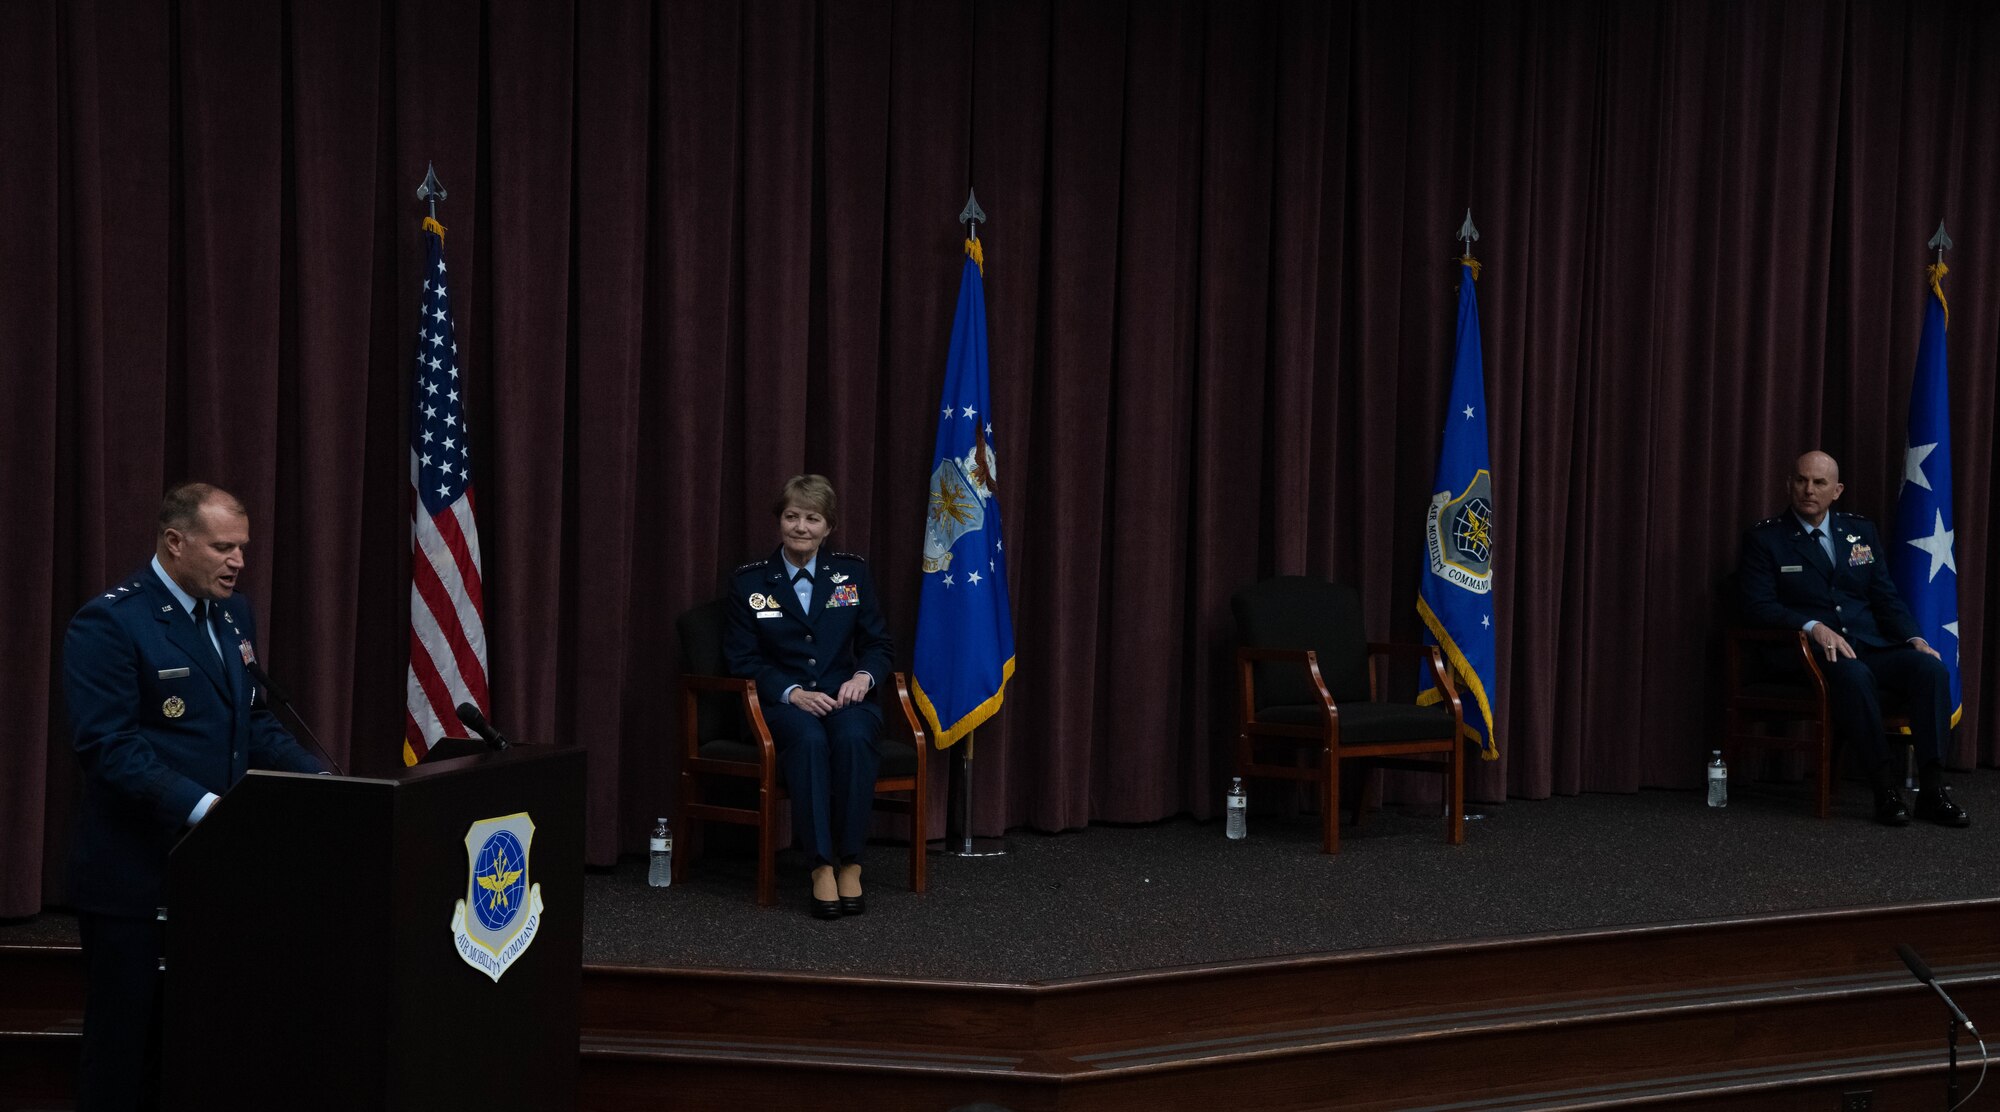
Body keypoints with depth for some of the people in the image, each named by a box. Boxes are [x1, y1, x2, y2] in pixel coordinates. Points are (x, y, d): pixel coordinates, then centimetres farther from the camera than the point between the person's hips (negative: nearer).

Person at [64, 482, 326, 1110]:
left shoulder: (233, 615, 12)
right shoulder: (110, 623, -13)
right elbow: (107, 744, -20)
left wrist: (317, 779, 2)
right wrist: (201, 806, -28)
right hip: (135, 874, -7)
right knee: (128, 1044, 3)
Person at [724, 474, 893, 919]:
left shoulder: (852, 572, 11)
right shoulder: (748, 581, 5)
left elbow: (879, 643, 13)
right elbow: (744, 660, 1)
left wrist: (863, 676, -10)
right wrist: (794, 693, -16)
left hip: (844, 697, 2)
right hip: (782, 703, -1)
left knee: (854, 737, -35)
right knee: (809, 739, -37)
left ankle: (850, 862, -26)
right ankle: (821, 865, -32)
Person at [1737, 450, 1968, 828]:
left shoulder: (1861, 531, 17)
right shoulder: (1764, 539, 3)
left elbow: (1886, 597, 15)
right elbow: (1758, 605, -7)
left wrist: (1914, 638, -4)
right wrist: (1813, 627, -22)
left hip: (1872, 645, 5)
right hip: (1812, 653, -5)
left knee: (1931, 669, -23)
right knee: (1855, 676, -37)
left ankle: (1932, 789, -22)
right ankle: (1885, 788, -27)